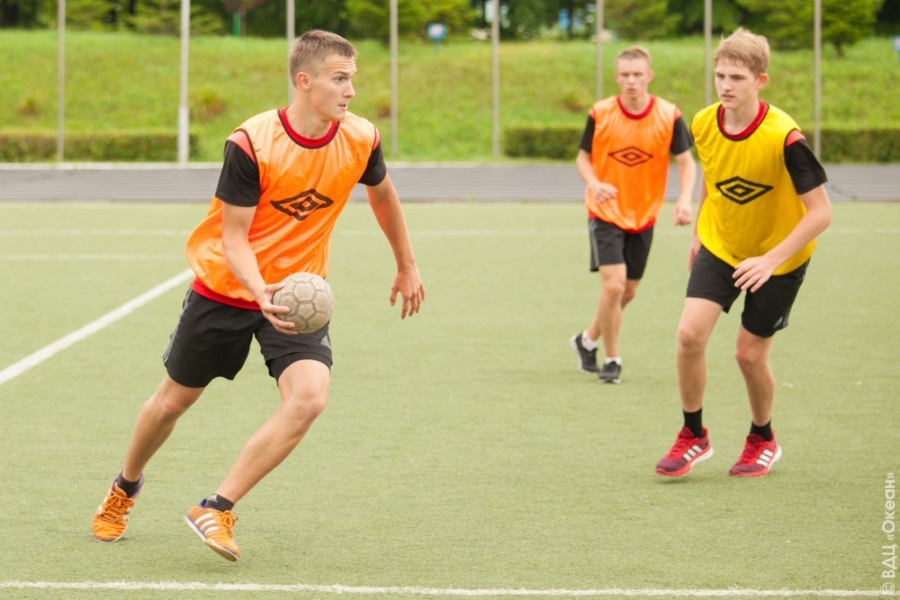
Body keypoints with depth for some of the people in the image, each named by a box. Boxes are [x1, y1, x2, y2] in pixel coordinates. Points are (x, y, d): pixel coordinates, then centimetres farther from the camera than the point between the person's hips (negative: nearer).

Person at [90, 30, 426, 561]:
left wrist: (407, 266, 23)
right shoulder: (250, 145, -23)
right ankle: (126, 487, 46)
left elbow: (383, 194, 13)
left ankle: (216, 510, -13)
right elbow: (233, 237, -20)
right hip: (225, 290, -2)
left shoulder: (360, 140, -11)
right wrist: (261, 292, -38)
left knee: (309, 397, -24)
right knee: (173, 401, 14)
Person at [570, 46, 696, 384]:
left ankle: (588, 340, 36)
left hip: (643, 216, 3)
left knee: (628, 292, 12)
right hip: (606, 213, -3)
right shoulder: (600, 114, -10)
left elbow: (686, 162, -5)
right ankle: (611, 360, 0)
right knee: (613, 285, -16)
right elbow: (583, 157, -1)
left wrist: (684, 198, -24)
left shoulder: (669, 116, -9)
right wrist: (594, 183, -23)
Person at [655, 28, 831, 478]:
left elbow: (821, 212, -27)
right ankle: (694, 435, 6)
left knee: (749, 354, 0)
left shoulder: (783, 137, -29)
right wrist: (699, 233, 18)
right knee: (690, 332, -14)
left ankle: (763, 440, 29)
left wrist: (770, 261, -34)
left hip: (779, 256, -4)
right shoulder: (704, 124, -11)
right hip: (720, 246, 4)